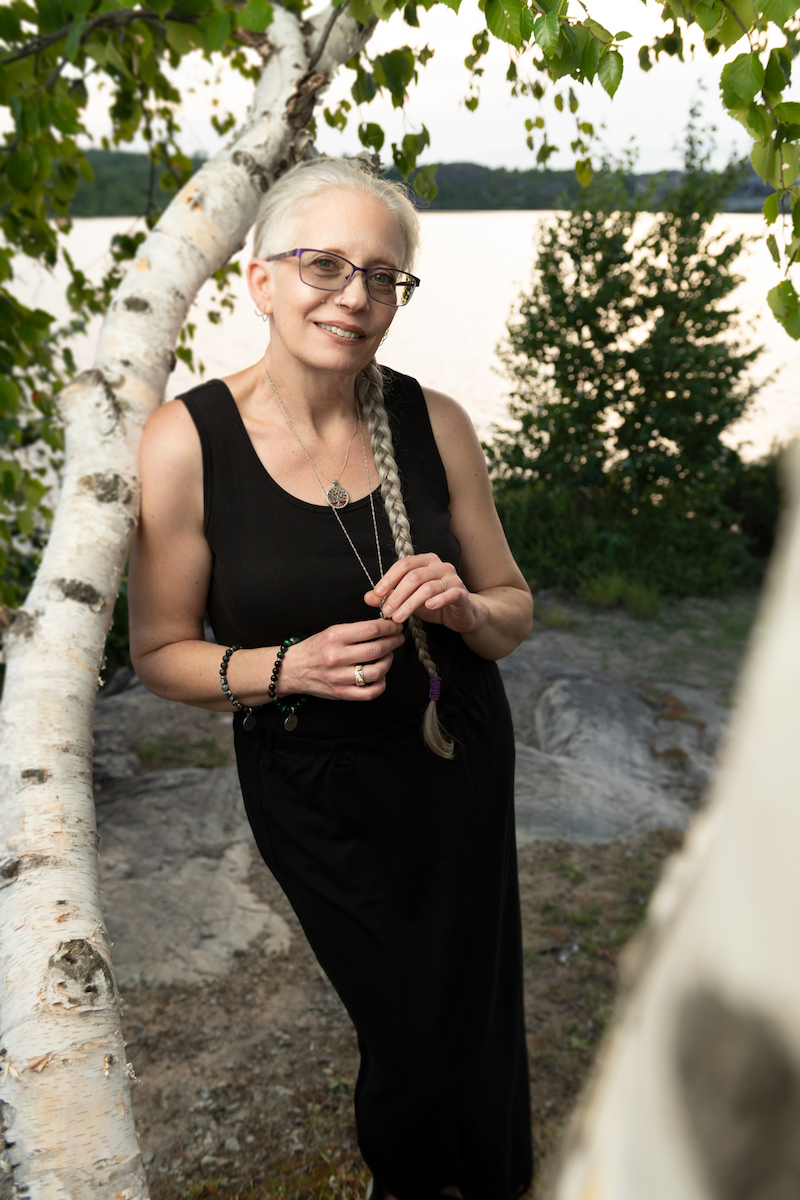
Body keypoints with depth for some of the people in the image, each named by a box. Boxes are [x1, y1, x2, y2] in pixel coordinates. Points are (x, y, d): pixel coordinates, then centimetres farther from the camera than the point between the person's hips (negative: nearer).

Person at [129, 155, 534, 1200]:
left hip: (460, 763, 2)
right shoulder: (186, 441, -16)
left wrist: (463, 608, -21)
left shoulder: (434, 422, -9)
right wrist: (288, 666, -25)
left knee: (478, 1022, 16)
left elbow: (514, 613, 1)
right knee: (410, 1033, 10)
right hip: (313, 791, -2)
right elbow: (161, 653, -8)